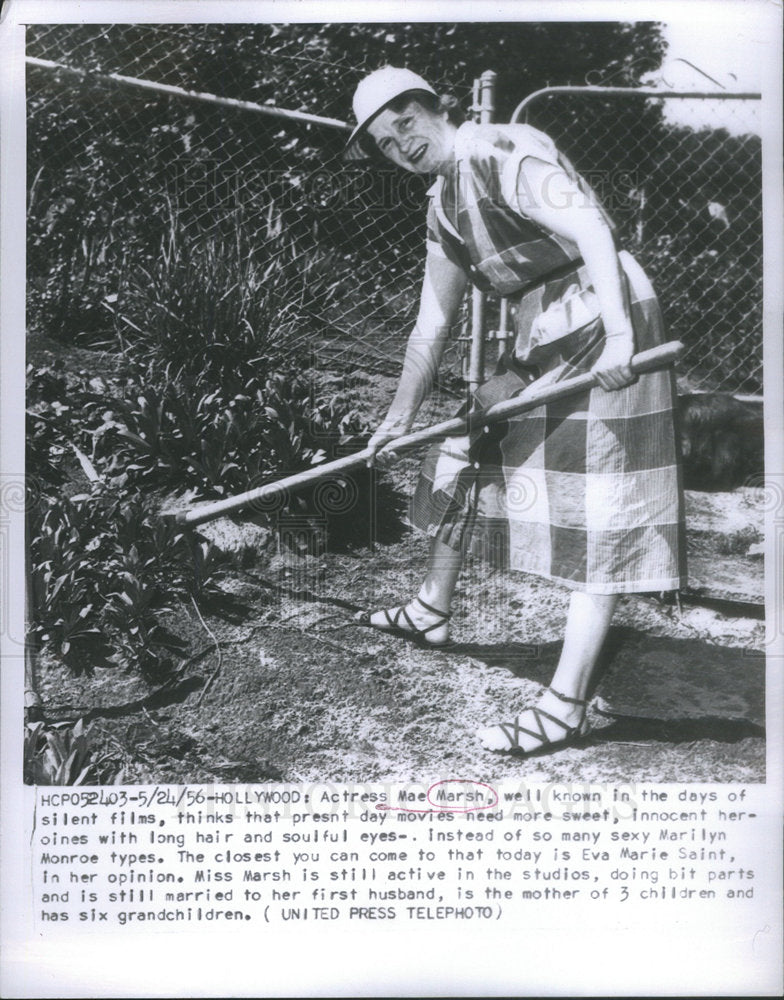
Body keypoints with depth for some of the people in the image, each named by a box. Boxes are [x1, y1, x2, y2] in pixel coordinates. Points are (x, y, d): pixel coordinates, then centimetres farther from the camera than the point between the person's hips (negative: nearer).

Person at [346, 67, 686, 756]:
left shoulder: (502, 152, -13)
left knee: (598, 510, -9)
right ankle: (433, 609, 39)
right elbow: (433, 320, 20)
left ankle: (565, 709, -9)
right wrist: (403, 412, 23)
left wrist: (618, 336, -36)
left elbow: (589, 227, -26)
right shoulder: (444, 208, 14)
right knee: (464, 454, 18)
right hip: (543, 345, 10)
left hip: (605, 335, -9)